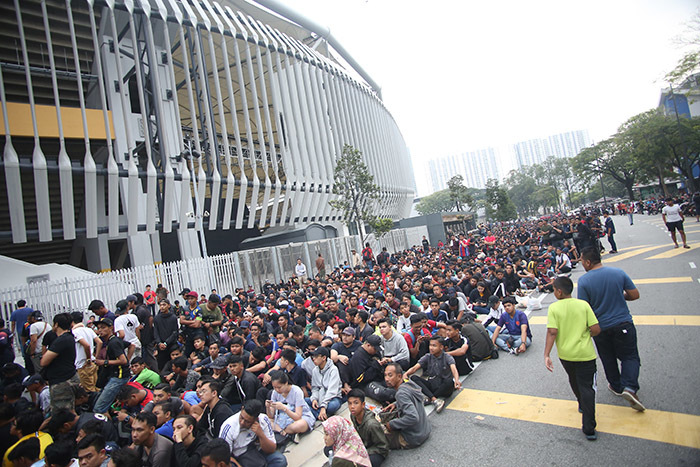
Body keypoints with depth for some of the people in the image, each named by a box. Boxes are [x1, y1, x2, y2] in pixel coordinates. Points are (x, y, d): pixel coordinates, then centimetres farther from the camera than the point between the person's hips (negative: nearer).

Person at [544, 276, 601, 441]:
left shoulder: (554, 308, -12)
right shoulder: (584, 305, -8)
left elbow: (552, 332, -18)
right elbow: (596, 330, -9)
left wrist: (547, 355, -14)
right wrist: (585, 335, 13)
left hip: (565, 354, 1)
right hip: (585, 353, 0)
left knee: (574, 382, 26)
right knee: (586, 387, 5)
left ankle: (582, 405, 51)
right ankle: (589, 428, 2)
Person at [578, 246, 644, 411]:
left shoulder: (583, 280, -17)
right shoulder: (619, 273, -10)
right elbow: (635, 295, -2)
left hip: (600, 327, -1)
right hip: (623, 324, 1)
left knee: (608, 358, 19)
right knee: (630, 356, 13)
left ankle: (617, 386, 33)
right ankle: (630, 387, -5)